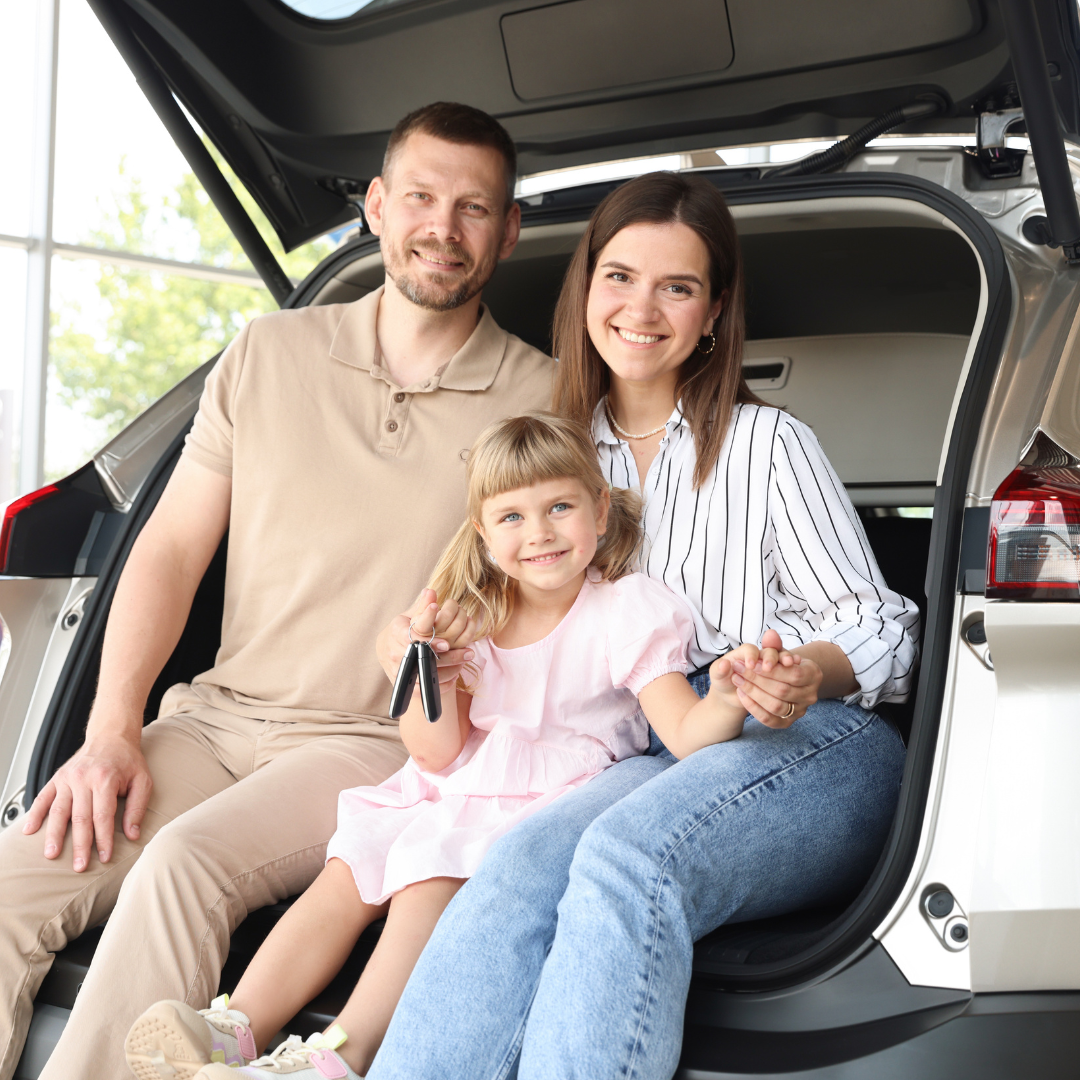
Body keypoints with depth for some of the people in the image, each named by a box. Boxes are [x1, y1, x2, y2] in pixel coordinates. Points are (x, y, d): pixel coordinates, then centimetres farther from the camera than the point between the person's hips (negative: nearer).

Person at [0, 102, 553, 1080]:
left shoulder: (541, 400, 1)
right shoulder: (269, 355, 10)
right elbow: (171, 547, 9)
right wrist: (112, 730, -3)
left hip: (379, 744, -3)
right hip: (215, 715, 4)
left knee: (182, 868, -31)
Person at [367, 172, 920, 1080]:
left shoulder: (767, 443, 8)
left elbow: (880, 632, 5)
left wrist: (808, 677, -19)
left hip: (810, 745, -3)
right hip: (653, 758, 3)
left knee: (627, 857, -37)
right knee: (523, 866, -33)